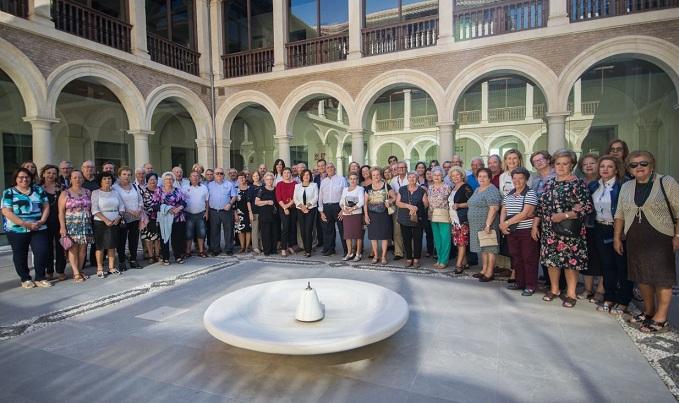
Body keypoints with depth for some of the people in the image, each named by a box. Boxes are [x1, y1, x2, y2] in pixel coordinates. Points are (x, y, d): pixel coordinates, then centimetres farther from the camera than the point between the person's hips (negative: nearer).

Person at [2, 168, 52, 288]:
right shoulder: (9, 192, 0)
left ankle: (40, 278, 7)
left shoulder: (38, 190, 10)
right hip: (17, 230, -2)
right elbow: (6, 211, -9)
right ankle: (25, 279, 22)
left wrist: (42, 221, -9)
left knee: (42, 252, -6)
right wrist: (25, 224, -18)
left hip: (39, 229, 2)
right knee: (21, 255, 8)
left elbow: (46, 207, 8)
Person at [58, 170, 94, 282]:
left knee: (83, 248, 3)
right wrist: (62, 227, -10)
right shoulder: (65, 193, 2)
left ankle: (80, 270, 13)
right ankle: (76, 273, -2)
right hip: (71, 225, -3)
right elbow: (61, 212, -2)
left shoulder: (87, 192, 11)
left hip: (86, 225, 3)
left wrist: (91, 222, 7)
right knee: (73, 249, -5)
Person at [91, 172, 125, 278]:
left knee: (112, 245, 8)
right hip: (101, 223, -4)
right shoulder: (96, 193, -2)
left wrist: (118, 218, -6)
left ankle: (111, 267, 16)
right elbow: (95, 209, -10)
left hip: (115, 223, 4)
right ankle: (100, 269, 8)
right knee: (100, 246, 0)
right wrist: (106, 220, -18)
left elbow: (121, 207, 10)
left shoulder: (115, 192, 12)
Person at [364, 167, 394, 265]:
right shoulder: (368, 188, 7)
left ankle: (383, 256, 12)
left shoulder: (386, 186, 1)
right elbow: (365, 202, 8)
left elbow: (394, 198, 4)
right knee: (373, 235, 5)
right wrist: (366, 215, 0)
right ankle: (375, 256, 18)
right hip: (372, 214, 2)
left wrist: (389, 202, -16)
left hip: (384, 214, -2)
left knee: (384, 235, 1)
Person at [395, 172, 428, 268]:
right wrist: (408, 206, -14)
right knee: (406, 239, 4)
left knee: (417, 239, 0)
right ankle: (409, 258, 16)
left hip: (418, 219, -1)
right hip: (405, 219, 1)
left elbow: (426, 204, 3)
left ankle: (416, 259, 12)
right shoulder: (402, 189, 7)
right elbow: (397, 202, 0)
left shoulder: (421, 190, 5)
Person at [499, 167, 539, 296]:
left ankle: (530, 286, 9)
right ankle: (520, 282, 24)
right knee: (516, 257, 12)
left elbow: (525, 213, -17)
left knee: (529, 258, 0)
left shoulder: (530, 193, -8)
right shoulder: (509, 195, 12)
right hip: (511, 231, 6)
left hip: (527, 231, -6)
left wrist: (507, 223, -16)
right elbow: (503, 211, 11)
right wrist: (502, 224, -8)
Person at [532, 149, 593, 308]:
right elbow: (541, 205, 13)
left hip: (568, 231, -5)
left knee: (570, 260, 1)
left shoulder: (578, 183, -6)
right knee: (551, 259, 10)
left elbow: (587, 207, -12)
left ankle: (571, 293, 16)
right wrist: (535, 225, 9)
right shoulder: (550, 183, 11)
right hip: (549, 230, 5)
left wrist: (564, 215, -21)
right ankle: (554, 289, 27)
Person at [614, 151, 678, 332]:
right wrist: (617, 238, 9)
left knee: (662, 278, 0)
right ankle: (649, 311, 27)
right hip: (635, 240, 5)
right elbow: (620, 215, 12)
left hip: (661, 239, -4)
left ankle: (660, 318, 11)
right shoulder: (626, 187, 9)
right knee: (642, 277, 12)